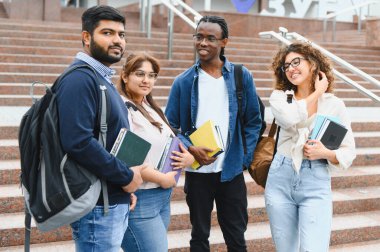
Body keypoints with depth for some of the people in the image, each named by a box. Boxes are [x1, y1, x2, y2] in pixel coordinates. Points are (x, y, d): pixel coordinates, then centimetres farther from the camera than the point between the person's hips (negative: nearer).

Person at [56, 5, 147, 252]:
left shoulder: (102, 78, 15)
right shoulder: (80, 78, -16)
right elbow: (78, 142, -27)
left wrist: (125, 182, 12)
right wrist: (126, 176, -18)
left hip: (114, 200, 10)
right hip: (97, 204, -10)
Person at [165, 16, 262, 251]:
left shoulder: (241, 76, 0)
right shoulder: (183, 81, 0)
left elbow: (254, 121, 4)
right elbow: (171, 126, 2)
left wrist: (245, 158, -5)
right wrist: (190, 149, -14)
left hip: (231, 170, 0)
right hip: (197, 171, 0)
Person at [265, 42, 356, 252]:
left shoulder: (334, 104, 2)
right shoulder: (279, 97, 4)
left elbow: (348, 152, 3)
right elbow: (292, 119, -19)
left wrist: (325, 153, -17)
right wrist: (317, 92, -6)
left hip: (315, 183, -2)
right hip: (280, 181, 2)